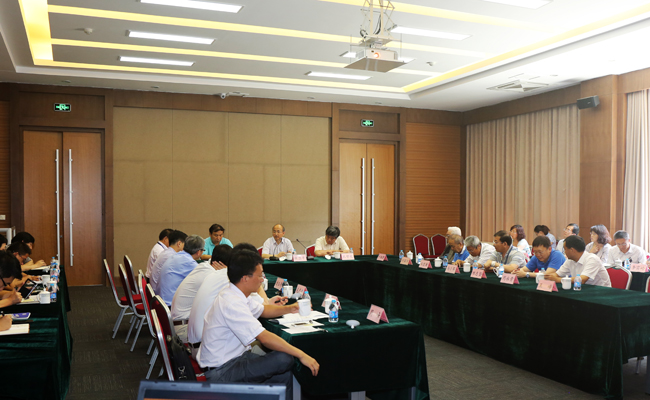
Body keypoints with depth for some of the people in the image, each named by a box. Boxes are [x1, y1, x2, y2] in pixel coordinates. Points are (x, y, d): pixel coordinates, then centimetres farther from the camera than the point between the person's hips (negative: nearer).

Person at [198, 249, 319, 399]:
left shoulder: (236, 295, 5)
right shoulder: (232, 303, -27)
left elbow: (262, 310, 24)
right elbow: (265, 337, -31)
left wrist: (289, 308, 11)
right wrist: (301, 355, -27)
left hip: (234, 357, 10)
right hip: (222, 372, -10)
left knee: (284, 374, -2)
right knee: (284, 359, -19)